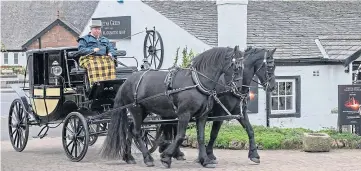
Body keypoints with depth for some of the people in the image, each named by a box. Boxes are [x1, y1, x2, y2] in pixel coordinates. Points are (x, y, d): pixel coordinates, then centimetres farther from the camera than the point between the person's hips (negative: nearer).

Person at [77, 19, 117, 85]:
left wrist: (110, 53, 1)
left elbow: (111, 48, 26)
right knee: (94, 67, -40)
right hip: (89, 58, -3)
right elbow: (81, 49, 2)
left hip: (104, 58, 4)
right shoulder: (84, 39, 17)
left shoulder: (105, 40, 33)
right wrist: (92, 50, -13)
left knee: (111, 64, -31)